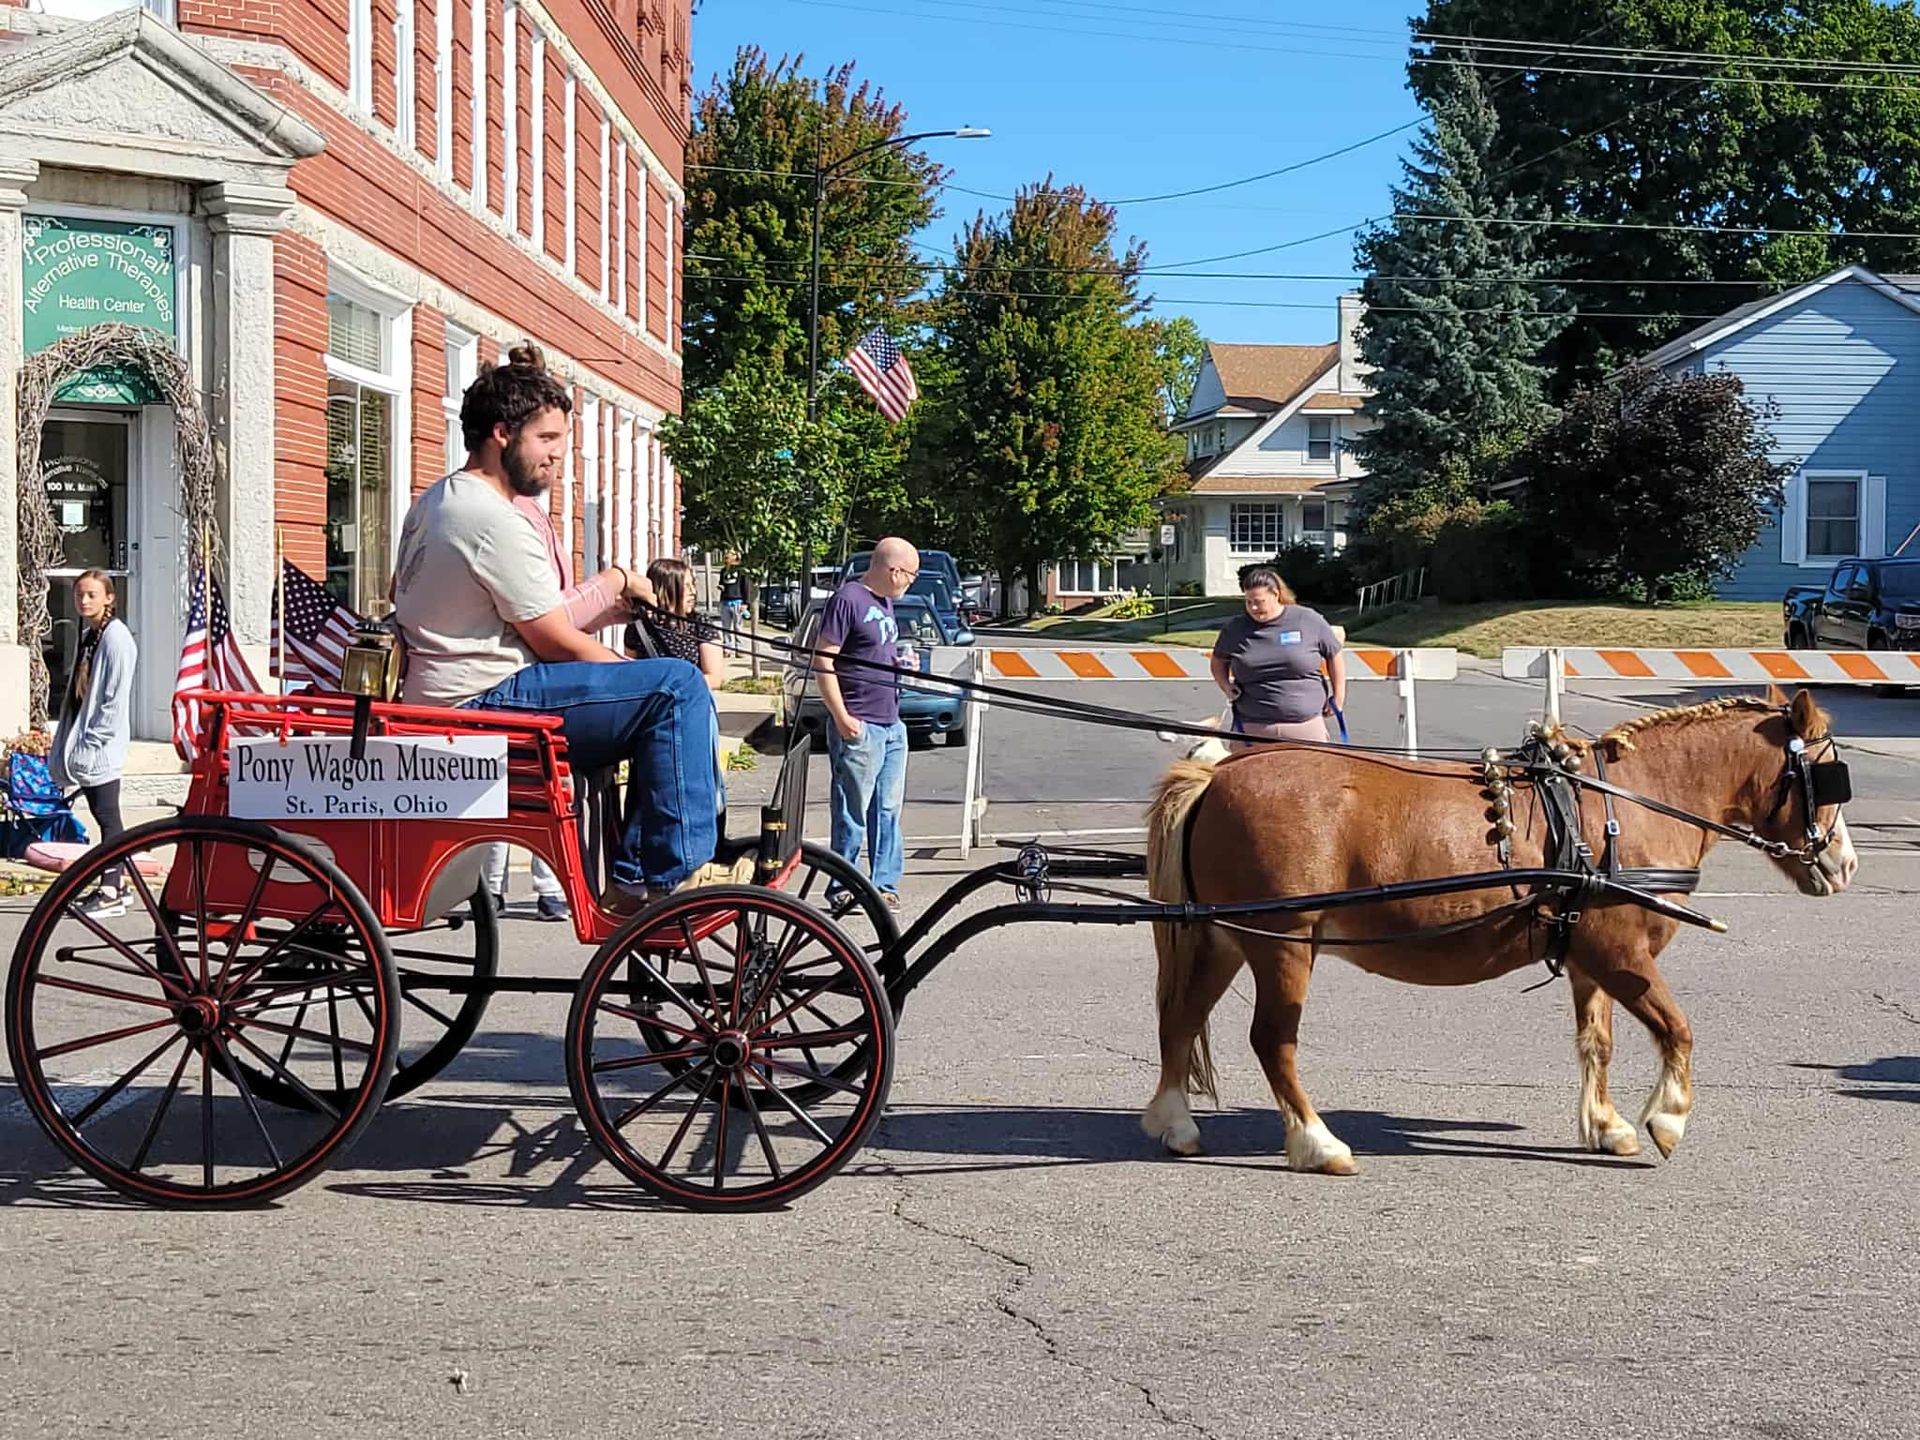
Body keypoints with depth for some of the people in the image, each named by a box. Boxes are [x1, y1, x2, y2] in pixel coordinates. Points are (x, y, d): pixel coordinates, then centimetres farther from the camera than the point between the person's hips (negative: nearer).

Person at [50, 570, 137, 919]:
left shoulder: (116, 637, -12)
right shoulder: (88, 634, 15)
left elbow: (115, 697, -16)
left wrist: (93, 740, -17)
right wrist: (72, 743, 15)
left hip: (101, 747, -9)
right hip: (83, 742, 9)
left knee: (107, 816, -5)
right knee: (102, 815, 12)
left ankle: (111, 894, -3)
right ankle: (114, 884, 19)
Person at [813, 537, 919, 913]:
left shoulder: (884, 602, 15)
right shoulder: (847, 600, -12)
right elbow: (823, 662, -15)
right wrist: (842, 717, -18)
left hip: (892, 724, 9)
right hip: (859, 727, -9)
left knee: (888, 810, 11)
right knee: (854, 813, -4)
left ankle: (885, 885, 17)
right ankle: (842, 889, 3)